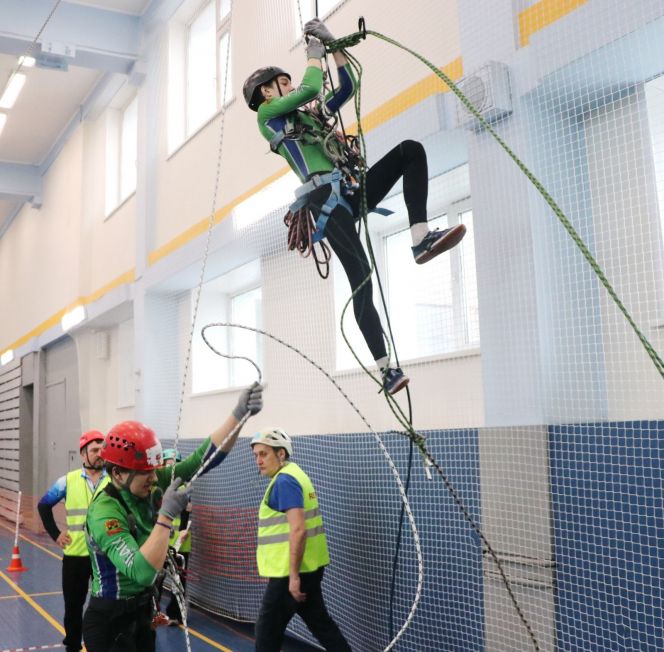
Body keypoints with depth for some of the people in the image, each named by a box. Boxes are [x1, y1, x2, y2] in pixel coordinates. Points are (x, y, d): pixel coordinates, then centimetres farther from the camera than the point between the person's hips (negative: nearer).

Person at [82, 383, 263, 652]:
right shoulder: (105, 512, -26)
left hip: (143, 611, 7)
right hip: (110, 620, -7)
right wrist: (167, 514, -34)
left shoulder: (152, 485, -8)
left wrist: (239, 415, -24)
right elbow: (142, 573, -36)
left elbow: (204, 457, -13)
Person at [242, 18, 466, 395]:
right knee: (361, 277, -20)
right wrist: (314, 54, 11)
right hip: (327, 199, -7)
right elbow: (312, 88, -5)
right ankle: (385, 368, -21)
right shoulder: (267, 113, 10)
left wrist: (333, 45, 26)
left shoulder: (311, 113, 31)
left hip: (354, 191, 7)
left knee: (412, 149, -10)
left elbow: (349, 87, 30)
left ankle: (421, 238, -23)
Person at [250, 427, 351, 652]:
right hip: (309, 567, 9)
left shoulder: (284, 480, -17)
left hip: (291, 571, -9)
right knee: (320, 622, 16)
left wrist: (293, 576, -22)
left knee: (267, 629, 3)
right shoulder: (294, 474, 14)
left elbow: (298, 530, -25)